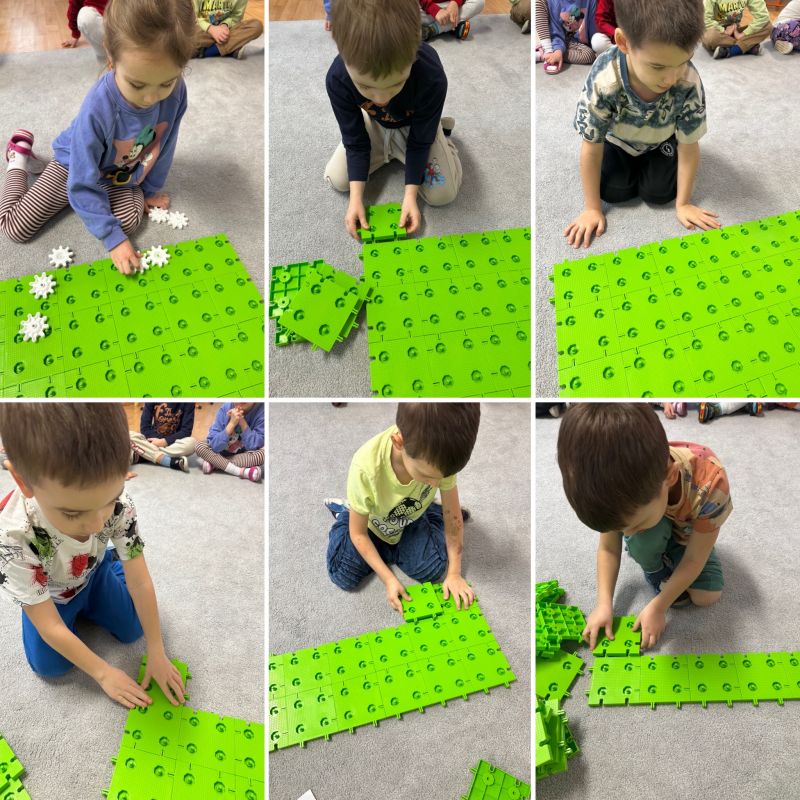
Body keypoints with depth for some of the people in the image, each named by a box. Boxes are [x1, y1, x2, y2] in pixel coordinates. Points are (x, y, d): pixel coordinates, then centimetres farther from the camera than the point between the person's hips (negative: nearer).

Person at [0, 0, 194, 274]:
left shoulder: (176, 91, -29)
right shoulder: (98, 108, -41)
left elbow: (164, 146, -7)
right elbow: (84, 185, -32)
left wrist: (152, 188, 4)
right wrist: (113, 239, -33)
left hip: (122, 175, 4)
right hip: (76, 166, -3)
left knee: (129, 220, -23)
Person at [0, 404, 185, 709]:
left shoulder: (118, 503, -37)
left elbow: (140, 583, -24)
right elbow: (50, 628, -32)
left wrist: (157, 654, -20)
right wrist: (102, 672, -25)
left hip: (93, 574, 2)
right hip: (48, 595, -2)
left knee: (133, 630, -1)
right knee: (50, 665, -11)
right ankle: (79, 612, 18)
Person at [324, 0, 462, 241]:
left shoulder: (432, 78, -43)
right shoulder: (337, 80, -37)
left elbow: (419, 142, -26)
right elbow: (355, 141, -22)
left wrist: (410, 195, -30)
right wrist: (356, 197, -28)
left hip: (416, 126, -2)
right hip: (373, 124, 2)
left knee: (442, 193, -13)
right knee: (337, 180, -8)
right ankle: (389, 151, 18)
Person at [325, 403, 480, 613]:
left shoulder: (440, 457, -35)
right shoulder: (366, 467, -42)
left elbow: (453, 516, -18)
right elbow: (358, 533, -24)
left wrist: (454, 573, -15)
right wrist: (388, 579, -24)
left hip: (412, 520, 2)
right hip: (373, 524, -1)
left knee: (433, 569, -14)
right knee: (344, 576, -13)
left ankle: (432, 515, 15)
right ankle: (344, 514, 14)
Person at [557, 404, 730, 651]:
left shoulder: (709, 483, -44)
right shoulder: (620, 488, -36)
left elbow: (694, 559, -30)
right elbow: (608, 548, -20)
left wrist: (657, 607, -28)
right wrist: (604, 604, -27)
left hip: (688, 535, 0)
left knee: (708, 596, -18)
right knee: (642, 533, -34)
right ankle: (655, 572, -2)